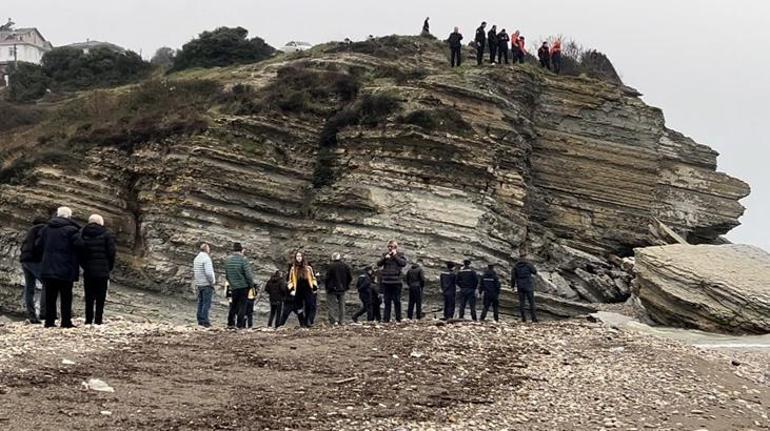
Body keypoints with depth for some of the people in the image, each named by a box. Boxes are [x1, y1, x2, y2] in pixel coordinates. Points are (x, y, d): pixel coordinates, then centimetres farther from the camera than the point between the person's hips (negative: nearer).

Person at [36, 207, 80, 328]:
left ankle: (49, 321, 9)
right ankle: (66, 321, -2)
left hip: (47, 268, 5)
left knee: (50, 297, 10)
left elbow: (38, 246, 11)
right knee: (66, 297, 0)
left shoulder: (46, 229, 8)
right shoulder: (72, 230, -9)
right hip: (65, 270, -5)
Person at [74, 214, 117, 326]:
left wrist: (83, 264, 6)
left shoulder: (82, 233, 6)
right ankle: (98, 320, -4)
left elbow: (78, 246, -2)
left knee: (89, 297, 9)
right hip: (102, 271, -3)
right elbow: (111, 252, -6)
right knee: (100, 297, 1)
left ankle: (88, 320, 6)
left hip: (88, 271, 3)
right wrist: (110, 267, 6)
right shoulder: (106, 235, -2)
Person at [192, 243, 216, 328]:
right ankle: (205, 321, -8)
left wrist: (196, 281, 19)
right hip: (207, 284, -8)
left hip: (199, 284, 8)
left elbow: (194, 272, 15)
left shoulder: (196, 259, 11)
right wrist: (213, 281, -10)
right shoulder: (206, 258, -15)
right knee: (207, 303, -6)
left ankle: (200, 320, 14)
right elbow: (208, 273, -23)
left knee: (201, 303, 12)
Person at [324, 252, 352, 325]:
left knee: (332, 305, -2)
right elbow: (350, 277, 7)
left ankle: (334, 320, -14)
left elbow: (327, 278, -11)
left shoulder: (331, 266, -13)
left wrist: (327, 287, 2)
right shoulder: (345, 266, 3)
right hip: (342, 289, 5)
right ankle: (341, 321, 11)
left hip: (332, 289, -5)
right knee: (341, 305, 12)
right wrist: (346, 285, 18)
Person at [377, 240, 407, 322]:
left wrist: (395, 256, -10)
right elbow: (378, 264, 4)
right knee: (387, 301, 6)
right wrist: (385, 258, -11)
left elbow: (403, 263, -13)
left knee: (397, 301, -1)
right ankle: (386, 318, 8)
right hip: (386, 281, 3)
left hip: (396, 281, -3)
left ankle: (398, 318, 4)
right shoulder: (385, 255, 13)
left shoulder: (400, 255, 4)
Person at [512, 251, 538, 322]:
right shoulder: (528, 264, -7)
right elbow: (535, 272, 5)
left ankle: (523, 318, 3)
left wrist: (512, 286, 9)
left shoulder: (516, 266, 2)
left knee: (521, 302, 6)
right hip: (528, 286, -3)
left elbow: (513, 277, 1)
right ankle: (533, 317, -4)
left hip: (520, 286, 3)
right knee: (531, 302, 2)